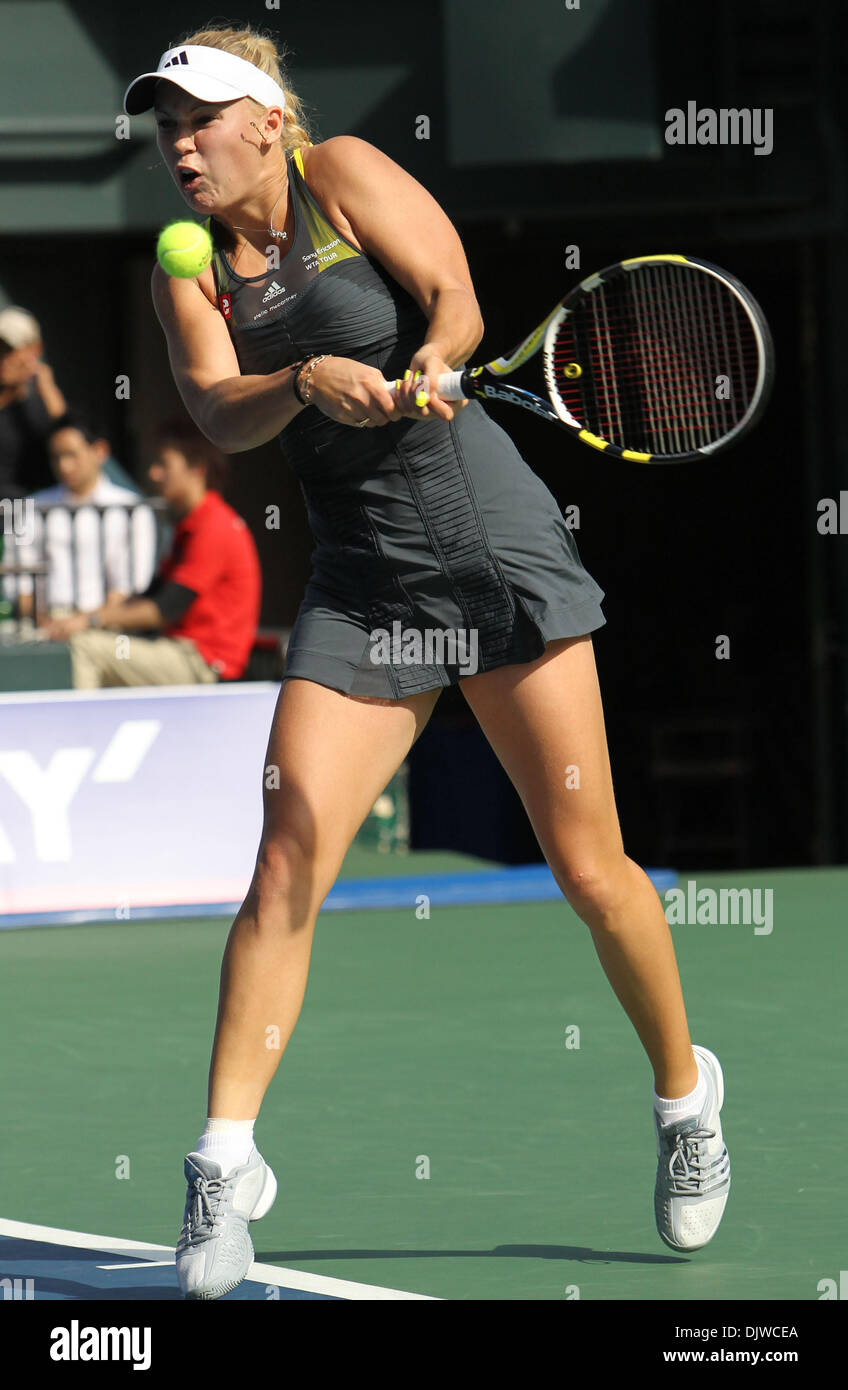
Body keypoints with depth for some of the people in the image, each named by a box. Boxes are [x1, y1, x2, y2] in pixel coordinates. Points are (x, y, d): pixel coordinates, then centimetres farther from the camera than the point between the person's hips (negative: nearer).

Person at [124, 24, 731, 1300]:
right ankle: (226, 1158, -10)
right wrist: (310, 380, -28)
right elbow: (217, 411, -9)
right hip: (361, 584, 3)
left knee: (589, 871, 1)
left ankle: (685, 1087, 24)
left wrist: (427, 361, -31)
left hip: (497, 547, -3)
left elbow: (454, 297, -10)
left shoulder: (344, 175, -1)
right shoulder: (188, 272, 8)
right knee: (286, 866, -13)